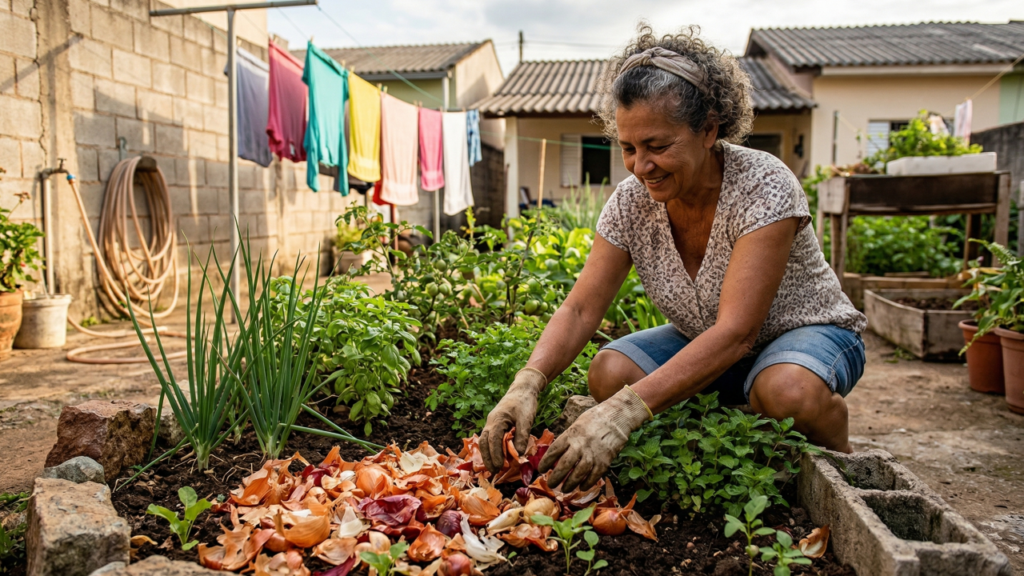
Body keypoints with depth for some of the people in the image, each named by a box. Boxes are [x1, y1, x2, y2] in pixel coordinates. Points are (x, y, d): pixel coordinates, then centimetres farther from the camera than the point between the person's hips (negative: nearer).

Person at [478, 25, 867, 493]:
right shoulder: (631, 201, -13)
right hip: (705, 344, 5)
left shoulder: (764, 188, -28)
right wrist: (528, 383, -36)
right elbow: (581, 308, -16)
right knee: (608, 372, -22)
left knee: (787, 390, -39)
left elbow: (736, 332, -37)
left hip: (806, 332, -4)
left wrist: (626, 411, -48)